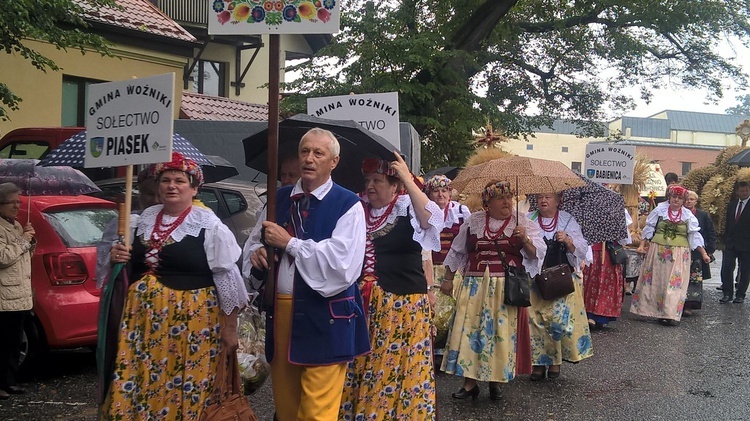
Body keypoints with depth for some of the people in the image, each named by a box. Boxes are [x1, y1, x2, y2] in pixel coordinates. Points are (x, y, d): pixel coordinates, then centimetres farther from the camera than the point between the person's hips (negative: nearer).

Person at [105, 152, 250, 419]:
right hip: (143, 319, 5)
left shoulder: (209, 225, -6)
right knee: (140, 383, 8)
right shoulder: (145, 218, 11)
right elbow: (133, 267, 24)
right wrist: (118, 258, 2)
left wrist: (230, 327, -8)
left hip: (191, 320, -5)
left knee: (185, 388, 3)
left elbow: (227, 279, -7)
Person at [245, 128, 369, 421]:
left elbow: (342, 264, -19)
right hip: (279, 309, 6)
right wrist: (255, 252, -3)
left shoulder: (348, 205, -7)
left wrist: (290, 242, -16)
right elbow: (254, 241, 21)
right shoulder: (279, 199, 11)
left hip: (324, 318, -5)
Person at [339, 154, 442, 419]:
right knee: (360, 364, 12)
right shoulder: (358, 209, 8)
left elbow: (433, 219, -27)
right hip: (363, 302, 5)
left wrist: (408, 179, -26)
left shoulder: (408, 208, -5)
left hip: (403, 301, -5)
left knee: (399, 364, 3)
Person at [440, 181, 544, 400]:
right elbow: (457, 251, 16)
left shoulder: (523, 222, 5)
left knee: (501, 331, 0)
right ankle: (469, 382, 6)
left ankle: (496, 379, 14)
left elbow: (537, 253, -1)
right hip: (474, 285, 1)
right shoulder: (474, 221, 9)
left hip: (507, 288, -1)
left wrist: (525, 240, -20)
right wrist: (448, 279, 15)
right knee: (469, 329, -3)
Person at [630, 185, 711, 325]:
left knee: (675, 284, -3)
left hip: (679, 255, 0)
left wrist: (704, 253, 0)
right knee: (653, 281, 6)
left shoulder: (688, 215, 3)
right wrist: (642, 245, -3)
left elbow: (695, 236, 4)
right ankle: (646, 308, 15)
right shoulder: (659, 210, 1)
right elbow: (649, 229, 5)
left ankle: (669, 314, -1)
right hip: (657, 250, 0)